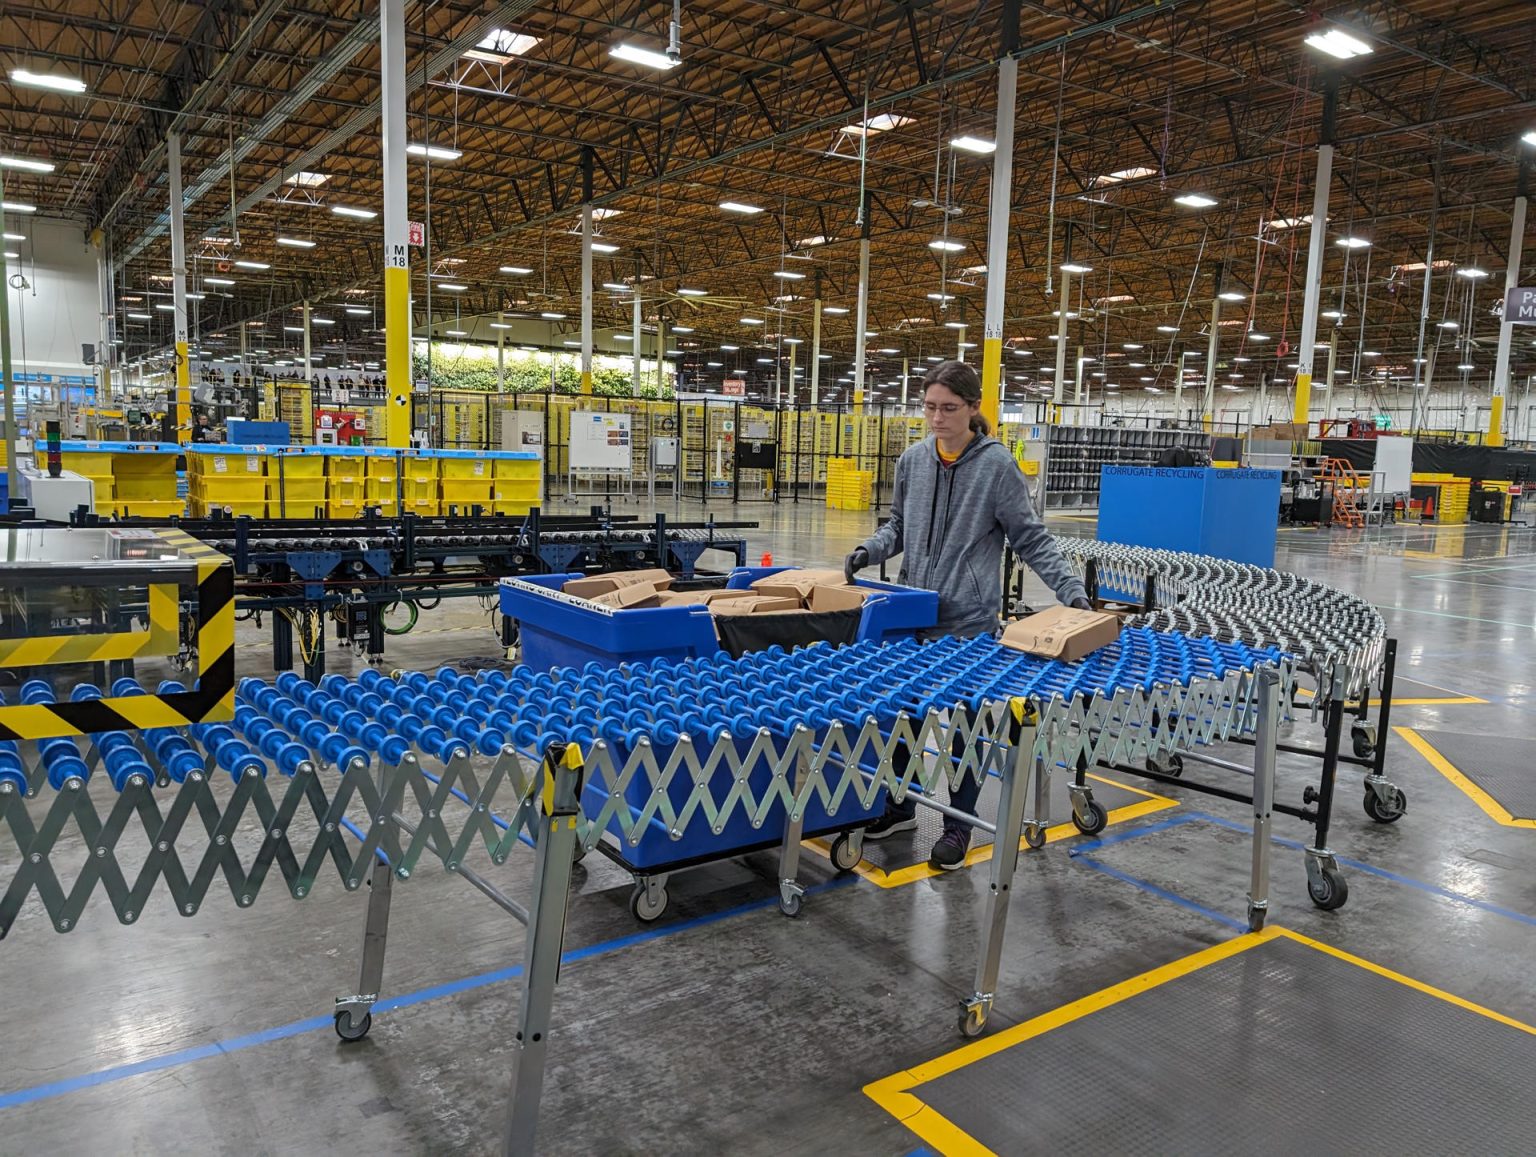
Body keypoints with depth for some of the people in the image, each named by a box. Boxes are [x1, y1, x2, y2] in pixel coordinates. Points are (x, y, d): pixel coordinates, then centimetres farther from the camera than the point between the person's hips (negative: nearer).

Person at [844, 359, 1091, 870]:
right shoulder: (913, 460, 3)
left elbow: (1031, 538, -7)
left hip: (968, 621, -4)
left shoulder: (996, 464, -9)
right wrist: (869, 550, -5)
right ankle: (900, 807, 33)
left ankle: (958, 825, 23)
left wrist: (1072, 589, -17)